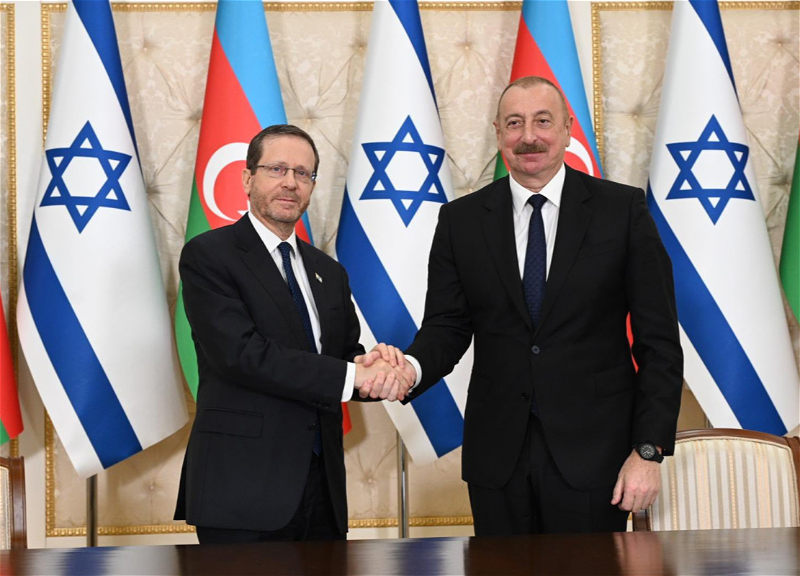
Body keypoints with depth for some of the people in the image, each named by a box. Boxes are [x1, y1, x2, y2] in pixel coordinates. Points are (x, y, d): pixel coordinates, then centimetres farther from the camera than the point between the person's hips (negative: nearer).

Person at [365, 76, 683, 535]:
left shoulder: (623, 209, -2)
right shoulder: (461, 220, 5)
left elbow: (659, 339, -3)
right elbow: (447, 325, 4)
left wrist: (649, 450, -9)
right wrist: (412, 368, -19)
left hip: (592, 451, -2)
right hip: (497, 457, 2)